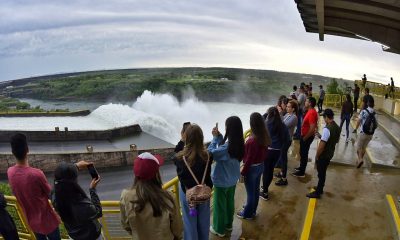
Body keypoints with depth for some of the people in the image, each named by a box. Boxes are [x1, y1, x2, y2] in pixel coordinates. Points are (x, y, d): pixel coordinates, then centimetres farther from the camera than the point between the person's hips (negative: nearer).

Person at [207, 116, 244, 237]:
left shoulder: (227, 147, -34)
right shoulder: (239, 144, -10)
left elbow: (210, 153, -26)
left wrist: (215, 137, -19)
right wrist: (219, 136, -9)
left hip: (221, 181, -7)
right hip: (232, 180, 7)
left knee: (219, 205, 14)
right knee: (230, 202, 25)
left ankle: (219, 229, 33)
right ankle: (228, 224, 46)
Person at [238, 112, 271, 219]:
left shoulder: (252, 140, -30)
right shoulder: (265, 136, -6)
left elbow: (249, 159, -23)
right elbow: (264, 152, 4)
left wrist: (243, 172, -12)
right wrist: (261, 162, 17)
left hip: (252, 168, -8)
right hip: (261, 166, 8)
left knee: (250, 192, 11)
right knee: (256, 189, 23)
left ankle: (247, 213, 30)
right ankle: (252, 209, 43)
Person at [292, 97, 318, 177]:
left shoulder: (311, 113, -26)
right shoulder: (311, 111, 6)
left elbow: (312, 129, -30)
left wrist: (304, 138, -19)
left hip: (307, 137, -9)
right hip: (305, 136, 9)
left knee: (304, 153, 2)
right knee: (302, 152, 22)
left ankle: (302, 172, 15)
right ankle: (301, 167, 38)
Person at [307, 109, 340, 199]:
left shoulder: (327, 128, -27)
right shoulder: (337, 127, 2)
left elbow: (322, 145, -27)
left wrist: (316, 156, -14)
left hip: (323, 155, -8)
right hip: (330, 154, 8)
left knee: (321, 173, 4)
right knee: (323, 172, 22)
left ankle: (317, 193, 17)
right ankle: (320, 188, 37)